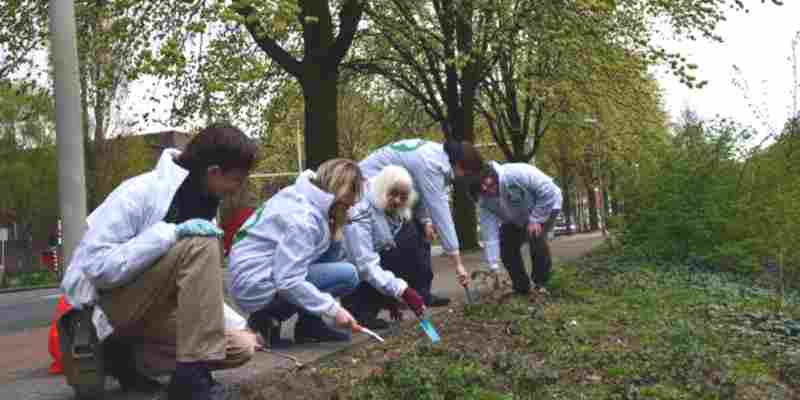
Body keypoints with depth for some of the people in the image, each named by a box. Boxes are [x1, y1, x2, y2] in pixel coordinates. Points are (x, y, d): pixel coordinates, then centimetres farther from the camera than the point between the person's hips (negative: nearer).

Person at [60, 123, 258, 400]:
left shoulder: (203, 202, 4)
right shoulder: (140, 194, -20)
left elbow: (200, 290, 12)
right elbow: (97, 267, -28)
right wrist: (172, 232, -33)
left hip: (153, 306, 7)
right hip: (105, 302, -7)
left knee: (240, 349, -10)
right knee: (201, 246, -29)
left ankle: (129, 355, 4)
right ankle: (191, 376, -27)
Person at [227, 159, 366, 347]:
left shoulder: (301, 197, 5)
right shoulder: (303, 218, -23)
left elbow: (329, 257, 9)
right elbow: (289, 283, -28)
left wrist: (334, 230, -8)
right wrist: (333, 309, -23)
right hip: (257, 287, -10)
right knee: (347, 275, -16)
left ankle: (310, 324, 7)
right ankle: (269, 318, -5)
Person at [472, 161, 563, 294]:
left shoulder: (516, 173, -40)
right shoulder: (484, 203, -23)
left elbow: (548, 190, -34)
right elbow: (489, 235, -24)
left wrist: (536, 220, -30)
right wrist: (493, 266, -31)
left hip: (546, 205, -5)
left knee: (536, 236, -28)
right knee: (506, 246, -7)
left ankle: (541, 283, -10)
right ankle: (521, 287, 9)